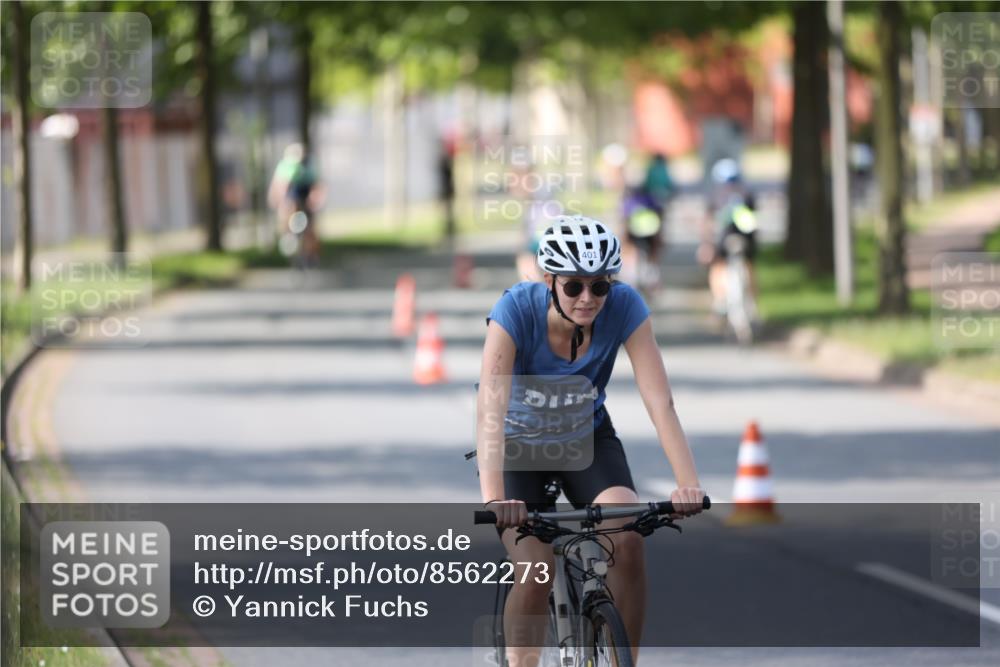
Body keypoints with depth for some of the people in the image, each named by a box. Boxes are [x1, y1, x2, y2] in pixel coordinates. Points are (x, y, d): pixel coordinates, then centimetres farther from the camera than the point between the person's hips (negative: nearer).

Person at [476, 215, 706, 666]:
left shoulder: (624, 307, -25)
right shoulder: (517, 310, -30)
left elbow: (660, 402, -29)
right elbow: (491, 409, -39)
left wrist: (688, 485, -41)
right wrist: (493, 497, -52)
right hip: (519, 441, -2)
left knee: (628, 540, -25)